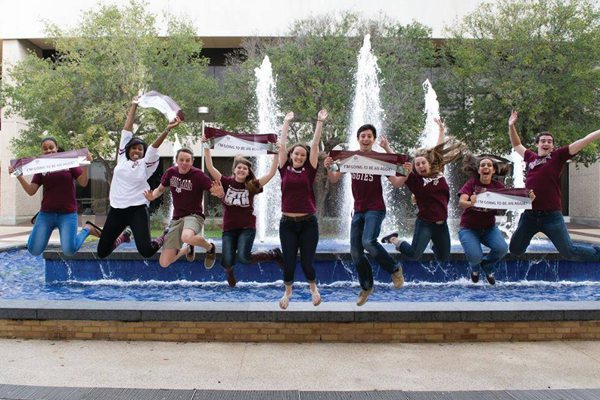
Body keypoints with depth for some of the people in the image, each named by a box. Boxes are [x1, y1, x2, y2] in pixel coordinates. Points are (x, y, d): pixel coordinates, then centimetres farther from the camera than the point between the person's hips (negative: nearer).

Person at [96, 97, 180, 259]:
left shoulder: (146, 163, 3)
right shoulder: (122, 158, 9)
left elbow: (155, 145, -11)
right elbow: (127, 130, 9)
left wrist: (167, 129, -26)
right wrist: (134, 106, 10)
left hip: (137, 210, -3)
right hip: (116, 210, 3)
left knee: (146, 251, -15)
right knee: (102, 252, 10)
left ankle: (164, 238, 19)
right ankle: (122, 237, 42)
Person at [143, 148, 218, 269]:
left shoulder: (198, 175, -15)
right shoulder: (170, 172, -2)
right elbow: (160, 189, 15)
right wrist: (152, 196, -7)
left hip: (194, 215, -5)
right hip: (176, 218, 5)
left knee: (186, 237, -43)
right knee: (164, 263, 0)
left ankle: (210, 247, -8)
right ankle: (188, 249, 33)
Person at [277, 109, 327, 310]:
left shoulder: (309, 171, 2)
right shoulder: (285, 170, 4)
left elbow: (315, 145, 0)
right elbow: (282, 145, 4)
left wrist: (320, 122, -1)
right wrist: (286, 122, 9)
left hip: (308, 222, 0)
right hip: (287, 222, 1)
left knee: (307, 261, 4)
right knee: (288, 262, 4)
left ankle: (313, 287, 34)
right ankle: (288, 291, 31)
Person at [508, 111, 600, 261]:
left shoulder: (558, 156, 3)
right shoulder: (531, 157, 12)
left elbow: (585, 140, 0)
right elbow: (516, 145, 28)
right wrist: (511, 126, 21)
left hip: (551, 215, -3)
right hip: (529, 214, 3)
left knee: (570, 251, 1)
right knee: (515, 250, 12)